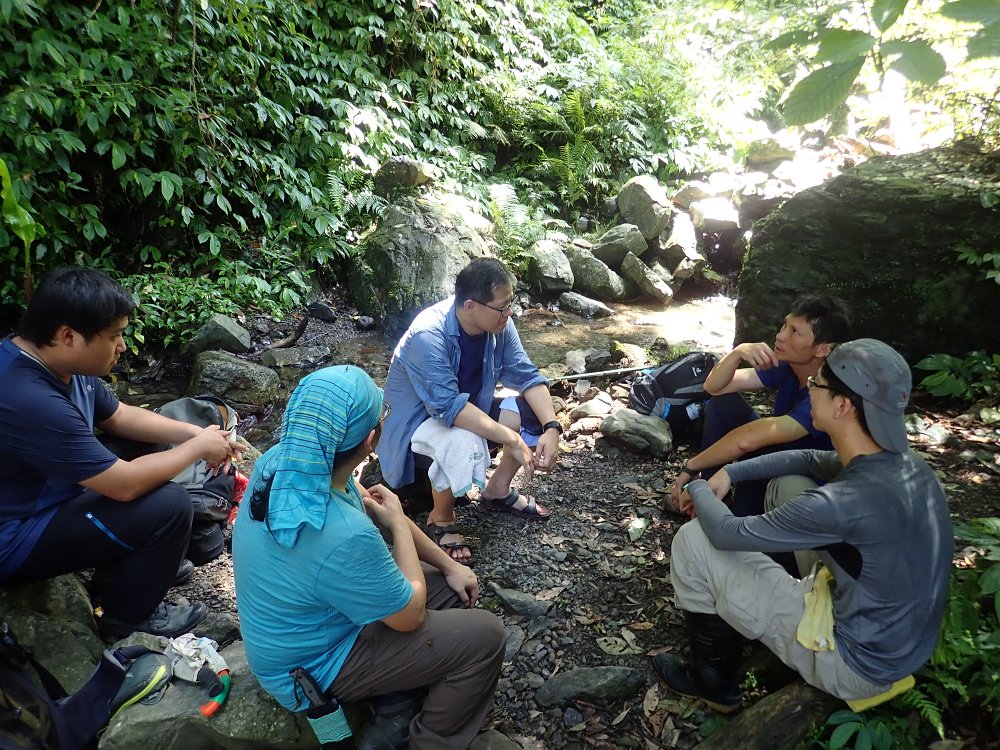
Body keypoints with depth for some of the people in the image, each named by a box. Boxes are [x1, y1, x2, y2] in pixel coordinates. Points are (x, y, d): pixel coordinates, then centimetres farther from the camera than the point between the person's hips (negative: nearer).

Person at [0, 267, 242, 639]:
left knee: (149, 453, 12)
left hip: (45, 492, 10)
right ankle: (128, 617, 6)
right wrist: (198, 448, -15)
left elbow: (119, 416, 8)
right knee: (170, 505, -19)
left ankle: (118, 570, 24)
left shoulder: (60, 360, -7)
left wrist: (194, 433, -5)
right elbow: (125, 484, -29)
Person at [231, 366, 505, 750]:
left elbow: (369, 507, 0)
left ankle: (394, 709, 14)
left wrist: (449, 565, 3)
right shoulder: (344, 536, -40)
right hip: (312, 668, -7)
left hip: (298, 629, 8)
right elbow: (411, 615, -20)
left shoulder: (278, 461, -15)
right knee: (485, 636, -5)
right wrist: (398, 524, -9)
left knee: (450, 587, 10)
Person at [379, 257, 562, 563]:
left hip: (468, 407, 7)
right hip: (416, 421, -7)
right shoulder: (427, 335, -34)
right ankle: (441, 519, -9)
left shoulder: (497, 324, -13)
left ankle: (498, 490, 12)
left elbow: (527, 376, -9)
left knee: (537, 413, -8)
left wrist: (552, 427, -24)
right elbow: (449, 407, -40)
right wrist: (511, 438, -39)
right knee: (464, 444, -39)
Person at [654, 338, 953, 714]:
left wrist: (699, 489, 0)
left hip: (857, 662, -8)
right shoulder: (906, 465, -7)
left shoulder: (844, 503, -33)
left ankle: (714, 681, 12)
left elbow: (727, 533, -20)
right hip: (902, 643, 8)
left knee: (693, 540, -10)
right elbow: (810, 460, 12)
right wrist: (730, 472, 4)